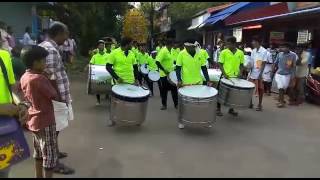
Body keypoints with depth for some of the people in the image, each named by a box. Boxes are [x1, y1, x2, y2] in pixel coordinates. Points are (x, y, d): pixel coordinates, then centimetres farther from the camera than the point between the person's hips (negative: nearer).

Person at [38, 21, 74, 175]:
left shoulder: (44, 46, 11)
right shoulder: (51, 50, -23)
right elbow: (53, 79, -26)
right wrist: (63, 99, -18)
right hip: (56, 98, -10)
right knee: (54, 128, 2)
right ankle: (54, 162, 16)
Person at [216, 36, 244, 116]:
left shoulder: (240, 53, 4)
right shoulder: (224, 52, -5)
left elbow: (241, 64, 12)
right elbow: (220, 64, -4)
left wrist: (240, 72, -5)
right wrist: (224, 73, -16)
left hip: (235, 77, 3)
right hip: (225, 76, -3)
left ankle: (231, 109, 27)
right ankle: (218, 109, 14)